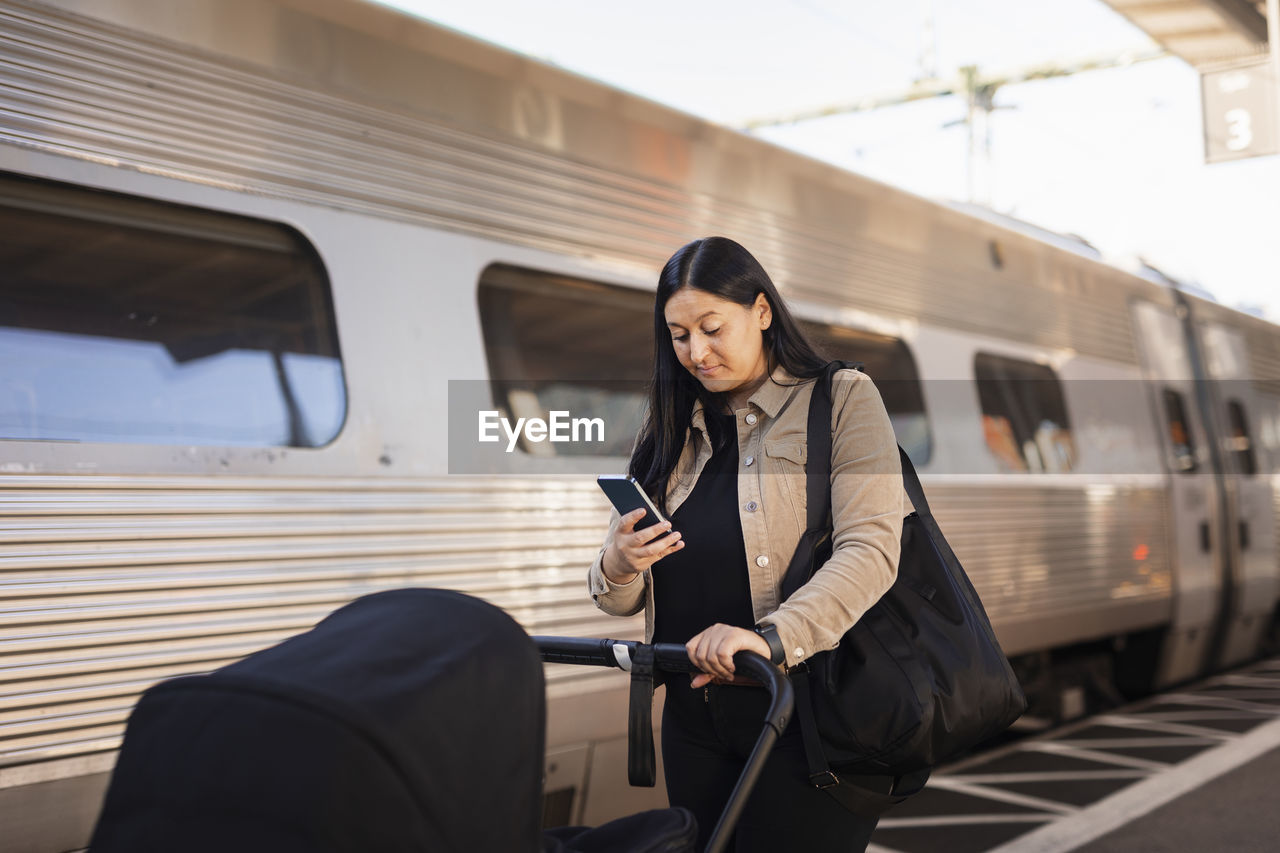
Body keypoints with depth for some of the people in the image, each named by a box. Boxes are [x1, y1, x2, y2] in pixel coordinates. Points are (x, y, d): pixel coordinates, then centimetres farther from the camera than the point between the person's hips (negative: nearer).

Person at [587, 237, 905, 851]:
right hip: (693, 722, 5)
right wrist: (616, 568, -10)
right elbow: (623, 600, 14)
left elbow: (870, 551, -15)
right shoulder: (670, 434, 13)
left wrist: (771, 638, -29)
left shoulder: (842, 401, 0)